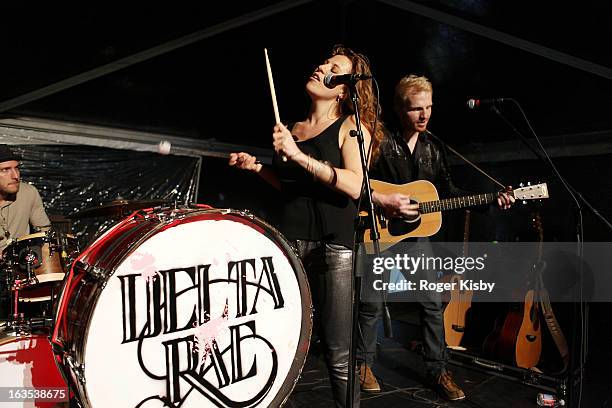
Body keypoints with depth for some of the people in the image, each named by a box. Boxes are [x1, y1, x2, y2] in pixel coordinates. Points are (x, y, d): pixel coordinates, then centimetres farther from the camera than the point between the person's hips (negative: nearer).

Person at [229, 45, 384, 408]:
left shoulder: (352, 126, 0)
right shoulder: (294, 128, 16)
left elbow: (354, 186, -16)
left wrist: (299, 156, -21)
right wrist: (258, 167, 11)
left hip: (333, 245, -5)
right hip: (289, 240, 5)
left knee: (338, 352, -1)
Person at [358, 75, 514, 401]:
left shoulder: (433, 147, 5)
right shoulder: (380, 142, -13)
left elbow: (448, 191, 9)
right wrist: (381, 201, -28)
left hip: (416, 233, 5)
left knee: (432, 302, 7)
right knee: (372, 302, 5)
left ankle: (437, 368, 23)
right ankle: (364, 363, 25)